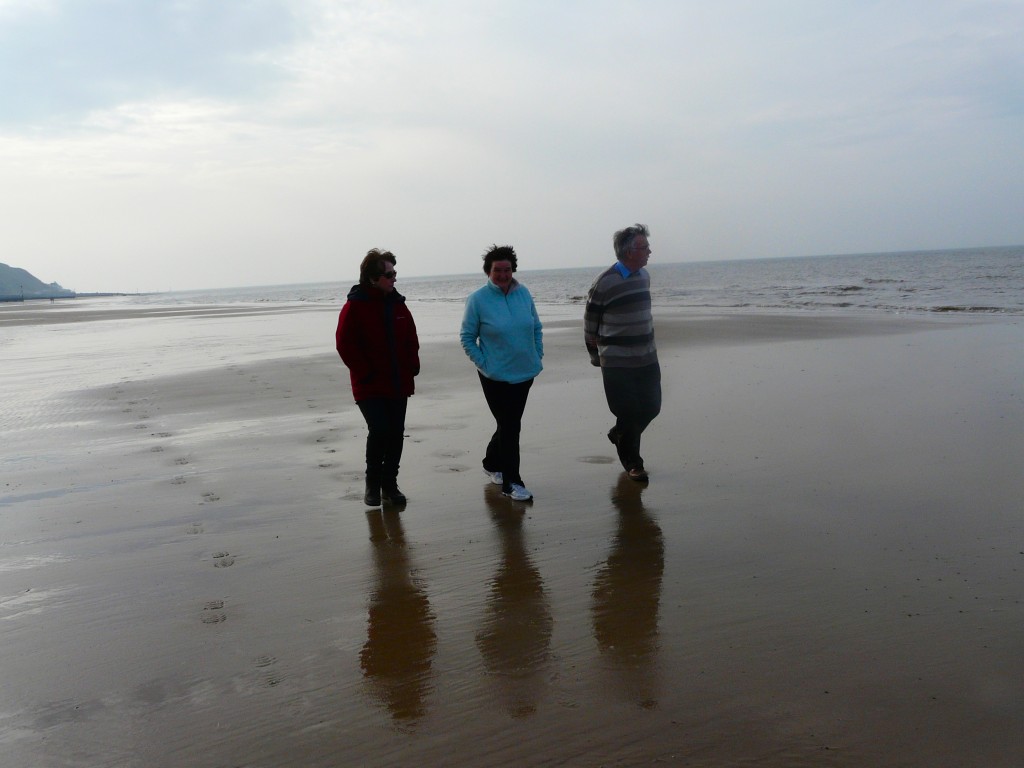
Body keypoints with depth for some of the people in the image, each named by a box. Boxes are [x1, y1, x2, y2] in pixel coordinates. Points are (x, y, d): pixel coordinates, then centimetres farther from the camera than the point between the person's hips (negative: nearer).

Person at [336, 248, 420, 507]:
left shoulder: (397, 303, 8)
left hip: (398, 384, 6)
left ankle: (389, 484, 20)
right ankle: (372, 484, 9)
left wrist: (412, 366, 3)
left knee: (396, 433, 6)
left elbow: (411, 337, 15)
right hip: (370, 387, -5)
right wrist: (365, 373, -13)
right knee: (379, 431, -13)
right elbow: (345, 344, -11)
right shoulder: (355, 306, -9)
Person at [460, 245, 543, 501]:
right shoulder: (477, 299, -10)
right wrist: (483, 363, -10)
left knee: (509, 424, 16)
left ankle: (492, 463, 39)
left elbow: (536, 328, 13)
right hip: (496, 376, -5)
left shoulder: (523, 293, 1)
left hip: (525, 373, 5)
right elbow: (467, 337, -3)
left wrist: (537, 357, 5)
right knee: (510, 427, -5)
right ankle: (511, 483, 4)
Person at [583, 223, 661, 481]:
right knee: (628, 412, 0)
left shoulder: (644, 276, 7)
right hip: (617, 363, -6)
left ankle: (619, 434, 36)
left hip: (647, 359, 7)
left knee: (652, 407, 9)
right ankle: (632, 463, 21)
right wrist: (595, 356, 2)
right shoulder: (605, 283, -15)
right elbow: (590, 322, -6)